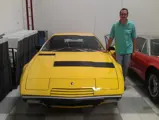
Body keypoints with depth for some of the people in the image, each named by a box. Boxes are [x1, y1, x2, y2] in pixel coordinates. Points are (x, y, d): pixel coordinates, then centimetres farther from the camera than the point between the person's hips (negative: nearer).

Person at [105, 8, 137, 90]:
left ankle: (123, 82, 28)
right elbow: (111, 38, 2)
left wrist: (134, 51, 1)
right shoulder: (115, 25, -4)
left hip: (128, 51, 1)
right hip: (119, 51, 0)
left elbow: (134, 39, 1)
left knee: (125, 67, 12)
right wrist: (106, 49, 3)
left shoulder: (131, 25, -4)